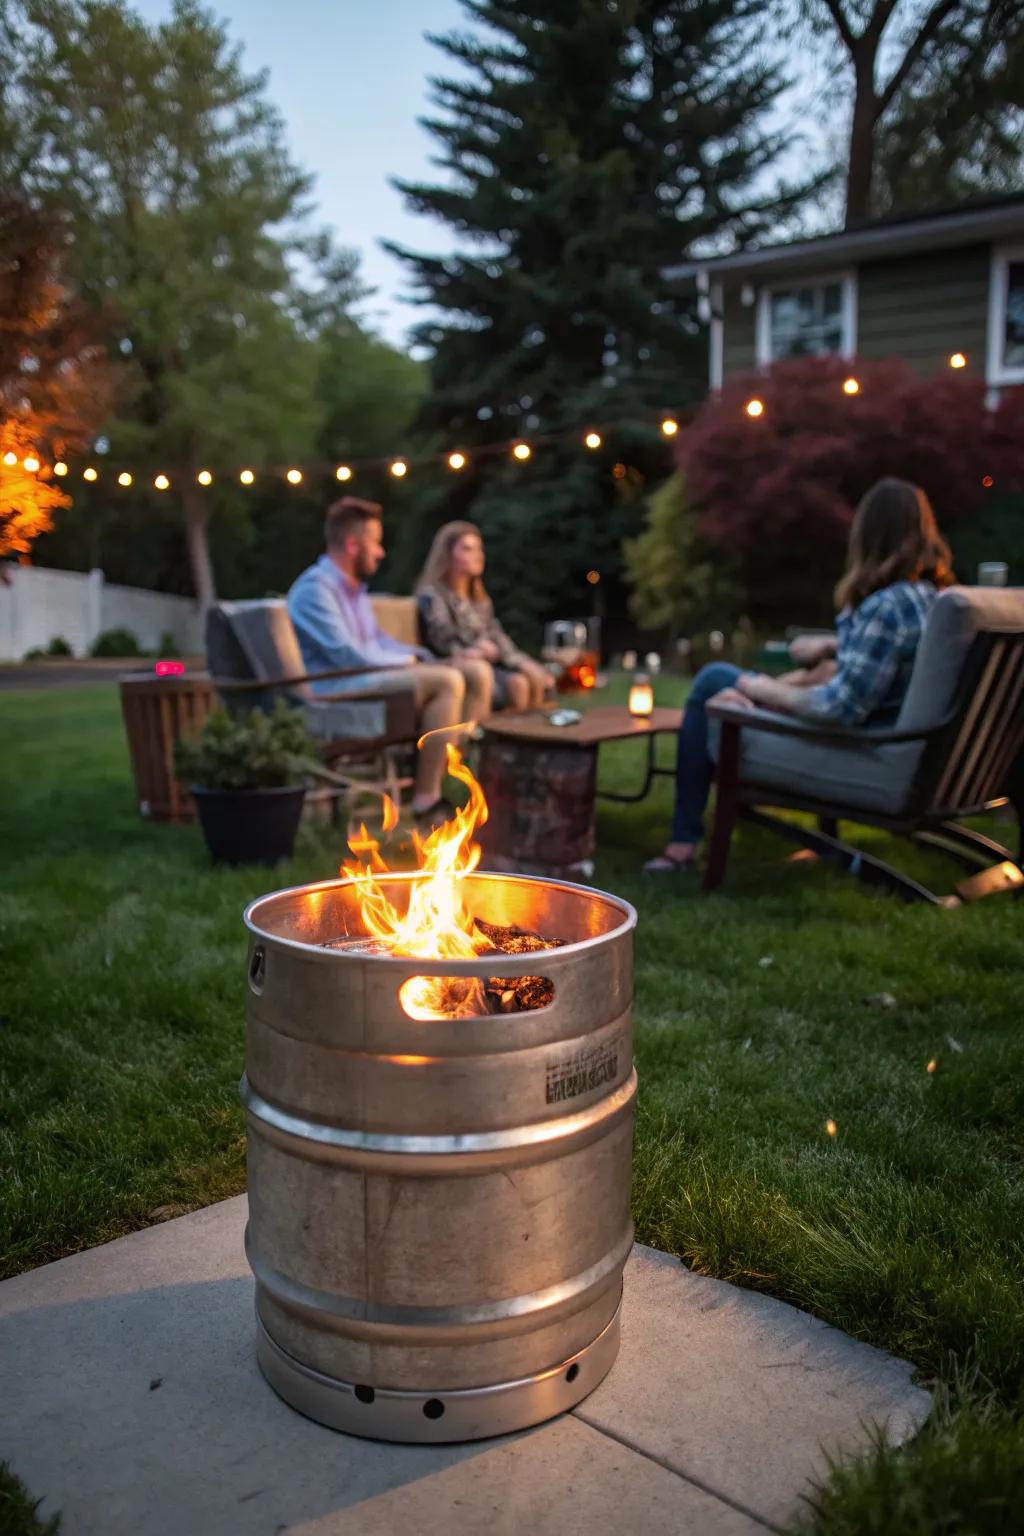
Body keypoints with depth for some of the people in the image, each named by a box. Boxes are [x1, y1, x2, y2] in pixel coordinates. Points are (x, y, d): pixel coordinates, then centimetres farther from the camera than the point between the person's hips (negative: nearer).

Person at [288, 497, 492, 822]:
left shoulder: (355, 587, 18)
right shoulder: (315, 588, -12)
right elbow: (347, 654, -20)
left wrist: (416, 655, 3)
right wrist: (406, 660, -8)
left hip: (373, 674, 10)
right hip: (338, 687, -10)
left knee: (478, 672, -2)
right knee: (448, 681, -28)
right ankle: (426, 799, -25)